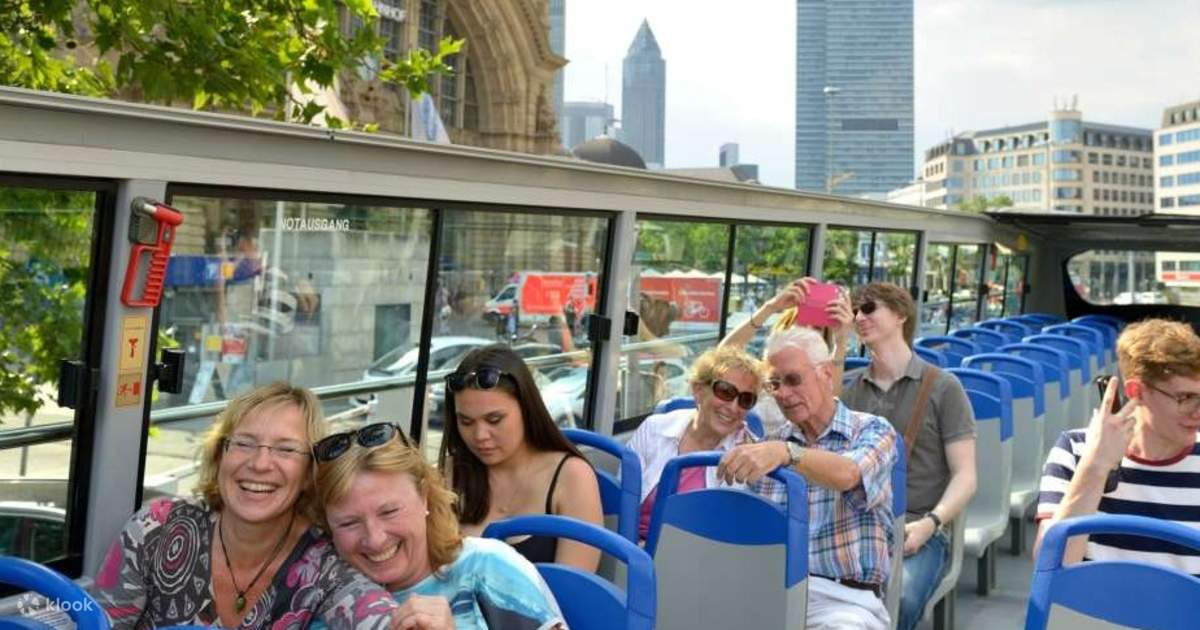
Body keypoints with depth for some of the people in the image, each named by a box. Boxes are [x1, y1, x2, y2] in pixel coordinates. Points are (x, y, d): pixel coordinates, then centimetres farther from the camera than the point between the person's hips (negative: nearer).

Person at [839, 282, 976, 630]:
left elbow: (965, 476, 0)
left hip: (916, 530, -2)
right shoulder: (848, 389, 15)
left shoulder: (942, 387, 4)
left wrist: (929, 524, -17)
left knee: (898, 600, -34)